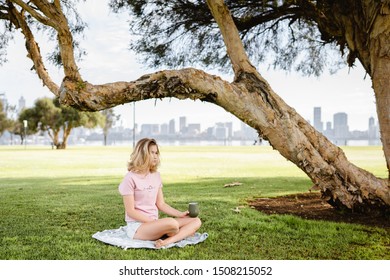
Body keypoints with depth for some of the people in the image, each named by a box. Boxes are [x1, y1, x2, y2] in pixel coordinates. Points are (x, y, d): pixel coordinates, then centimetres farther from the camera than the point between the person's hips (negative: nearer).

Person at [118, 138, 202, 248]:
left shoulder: (156, 176, 11)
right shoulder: (130, 178, -11)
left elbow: (161, 204, 13)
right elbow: (130, 211, -13)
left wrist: (181, 214, 0)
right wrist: (153, 221, -18)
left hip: (155, 224, 8)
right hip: (137, 226, -8)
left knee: (196, 221, -9)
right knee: (171, 223, -37)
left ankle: (167, 241, -29)